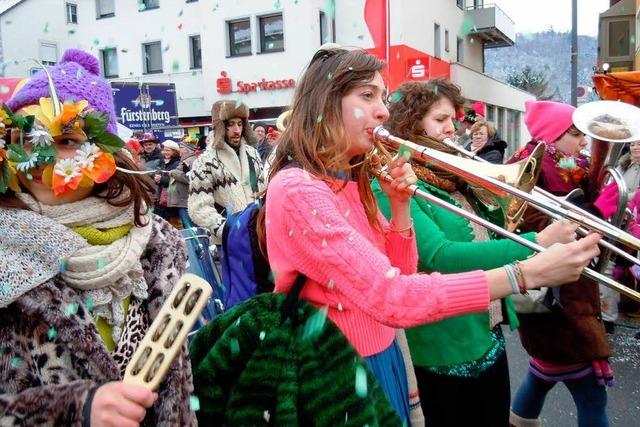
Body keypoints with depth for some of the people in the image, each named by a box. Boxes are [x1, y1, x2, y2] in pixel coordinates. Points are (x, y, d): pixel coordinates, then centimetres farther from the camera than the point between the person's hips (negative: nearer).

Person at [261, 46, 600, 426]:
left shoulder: (351, 180, 4)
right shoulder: (297, 189, -24)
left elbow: (398, 274, 6)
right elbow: (391, 297, -33)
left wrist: (401, 206, -10)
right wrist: (528, 273, -31)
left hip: (382, 356, 8)